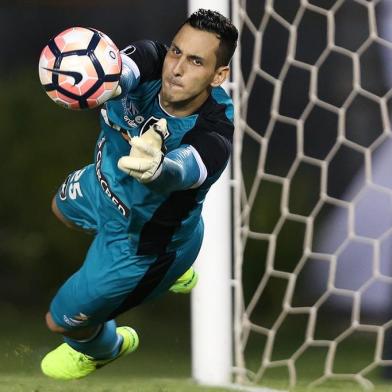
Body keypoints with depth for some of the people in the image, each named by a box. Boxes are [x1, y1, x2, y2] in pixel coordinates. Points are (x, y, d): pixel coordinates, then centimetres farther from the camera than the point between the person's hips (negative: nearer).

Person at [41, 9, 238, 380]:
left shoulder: (212, 137, -44)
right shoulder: (151, 62, -32)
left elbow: (181, 170, -65)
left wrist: (157, 168, -91)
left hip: (142, 242, -6)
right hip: (107, 183, 6)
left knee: (62, 320, 12)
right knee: (63, 207, 40)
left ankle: (105, 347, 52)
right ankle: (175, 274, 59)